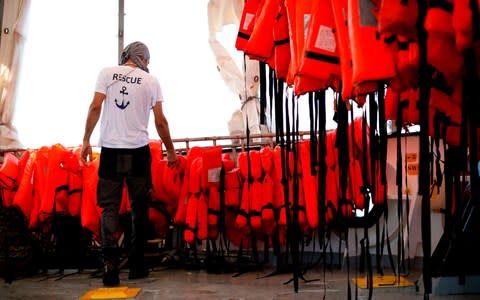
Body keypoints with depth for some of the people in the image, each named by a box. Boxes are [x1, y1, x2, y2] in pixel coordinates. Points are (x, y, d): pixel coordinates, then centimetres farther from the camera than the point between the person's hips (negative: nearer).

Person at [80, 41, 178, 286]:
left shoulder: (107, 73, 3)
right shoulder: (151, 81, 3)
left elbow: (95, 107, -5)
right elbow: (160, 121, 3)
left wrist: (86, 140, 2)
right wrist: (170, 151, 14)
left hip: (110, 150, 0)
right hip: (138, 151, 0)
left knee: (109, 208, 4)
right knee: (139, 208, 12)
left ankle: (110, 265, -7)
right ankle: (136, 265, 16)